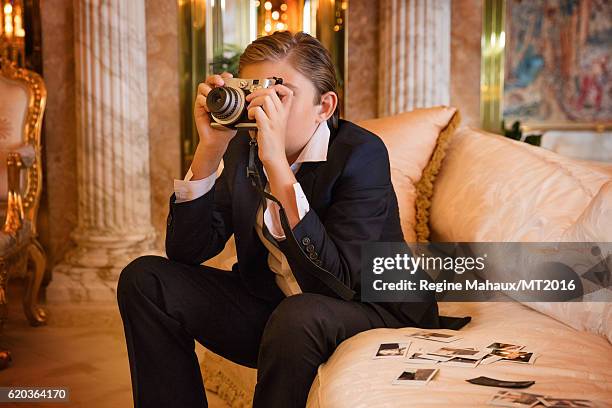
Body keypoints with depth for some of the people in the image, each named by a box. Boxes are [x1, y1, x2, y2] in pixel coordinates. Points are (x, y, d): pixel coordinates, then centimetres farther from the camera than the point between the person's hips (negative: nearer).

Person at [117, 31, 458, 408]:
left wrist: (276, 164, -37)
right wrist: (210, 150, -20)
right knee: (145, 281, -6)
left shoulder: (361, 153, -20)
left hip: (372, 314, -5)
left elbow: (335, 284, -31)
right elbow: (185, 253, -8)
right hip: (272, 305, 6)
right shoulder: (243, 147, -2)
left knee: (299, 316, -39)